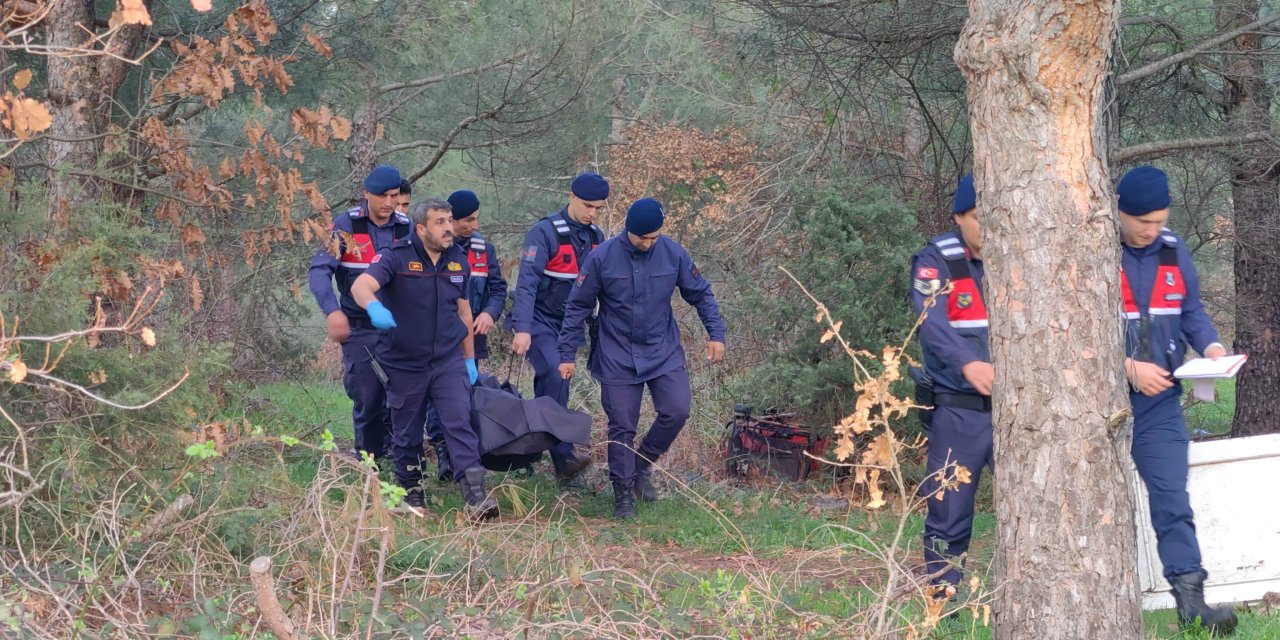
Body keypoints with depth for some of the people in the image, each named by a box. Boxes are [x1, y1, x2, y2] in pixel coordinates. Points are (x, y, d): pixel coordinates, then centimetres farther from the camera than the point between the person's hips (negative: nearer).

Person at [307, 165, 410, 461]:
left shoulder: (407, 228, 3)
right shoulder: (346, 226, -6)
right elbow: (319, 270, -14)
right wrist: (333, 312, -29)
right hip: (359, 329, -2)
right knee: (367, 399, 1)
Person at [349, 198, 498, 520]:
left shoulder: (458, 260, 5)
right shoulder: (397, 257, -11)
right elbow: (361, 285, -27)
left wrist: (470, 359, 17)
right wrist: (374, 307, -50)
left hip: (449, 362, 2)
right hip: (405, 364, -2)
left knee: (460, 425, -11)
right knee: (407, 434, 10)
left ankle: (475, 496, -16)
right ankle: (411, 492, 27)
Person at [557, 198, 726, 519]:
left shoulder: (673, 254, -6)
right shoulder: (602, 257, -12)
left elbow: (700, 294, 6)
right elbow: (578, 307, -4)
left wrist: (716, 333, -3)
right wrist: (567, 354, -4)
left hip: (664, 353, 2)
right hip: (618, 357, -2)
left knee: (677, 411, -13)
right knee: (622, 428, 0)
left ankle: (643, 464, 12)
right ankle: (623, 494, 14)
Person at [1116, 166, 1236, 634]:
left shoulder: (1174, 251, 6)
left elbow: (1191, 311, 13)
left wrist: (1211, 345, -8)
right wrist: (1129, 367, -21)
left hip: (1159, 401, 4)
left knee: (1172, 501, -3)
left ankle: (1191, 602, -7)